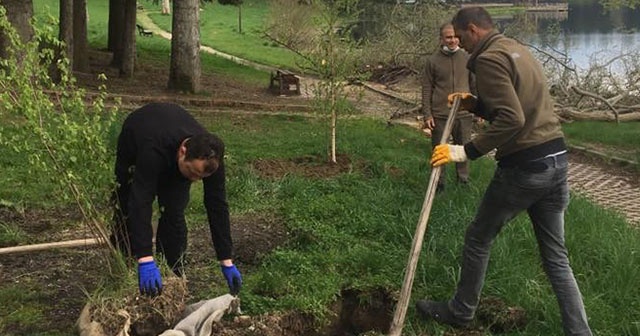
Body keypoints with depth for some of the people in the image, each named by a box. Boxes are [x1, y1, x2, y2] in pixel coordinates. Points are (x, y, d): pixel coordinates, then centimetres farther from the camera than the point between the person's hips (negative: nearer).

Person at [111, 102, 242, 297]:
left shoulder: (210, 157, -36)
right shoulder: (154, 150, -48)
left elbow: (217, 206, -29)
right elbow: (141, 202, -51)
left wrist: (227, 261, -28)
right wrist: (145, 260, -59)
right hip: (134, 144, -2)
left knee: (173, 213, -13)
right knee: (128, 210, 3)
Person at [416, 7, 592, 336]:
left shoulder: (489, 59, -12)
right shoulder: (518, 50, 17)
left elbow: (511, 120, -23)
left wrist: (466, 151, -21)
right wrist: (475, 103, 14)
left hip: (523, 167, -8)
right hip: (556, 159, 8)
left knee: (478, 238, 12)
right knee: (556, 256, 13)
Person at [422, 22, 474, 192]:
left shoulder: (467, 58, 2)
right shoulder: (433, 60, -3)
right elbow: (427, 89, -1)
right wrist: (427, 115, -5)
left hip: (464, 114, 2)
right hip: (440, 115, -2)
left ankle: (463, 180, 29)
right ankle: (439, 183, 21)